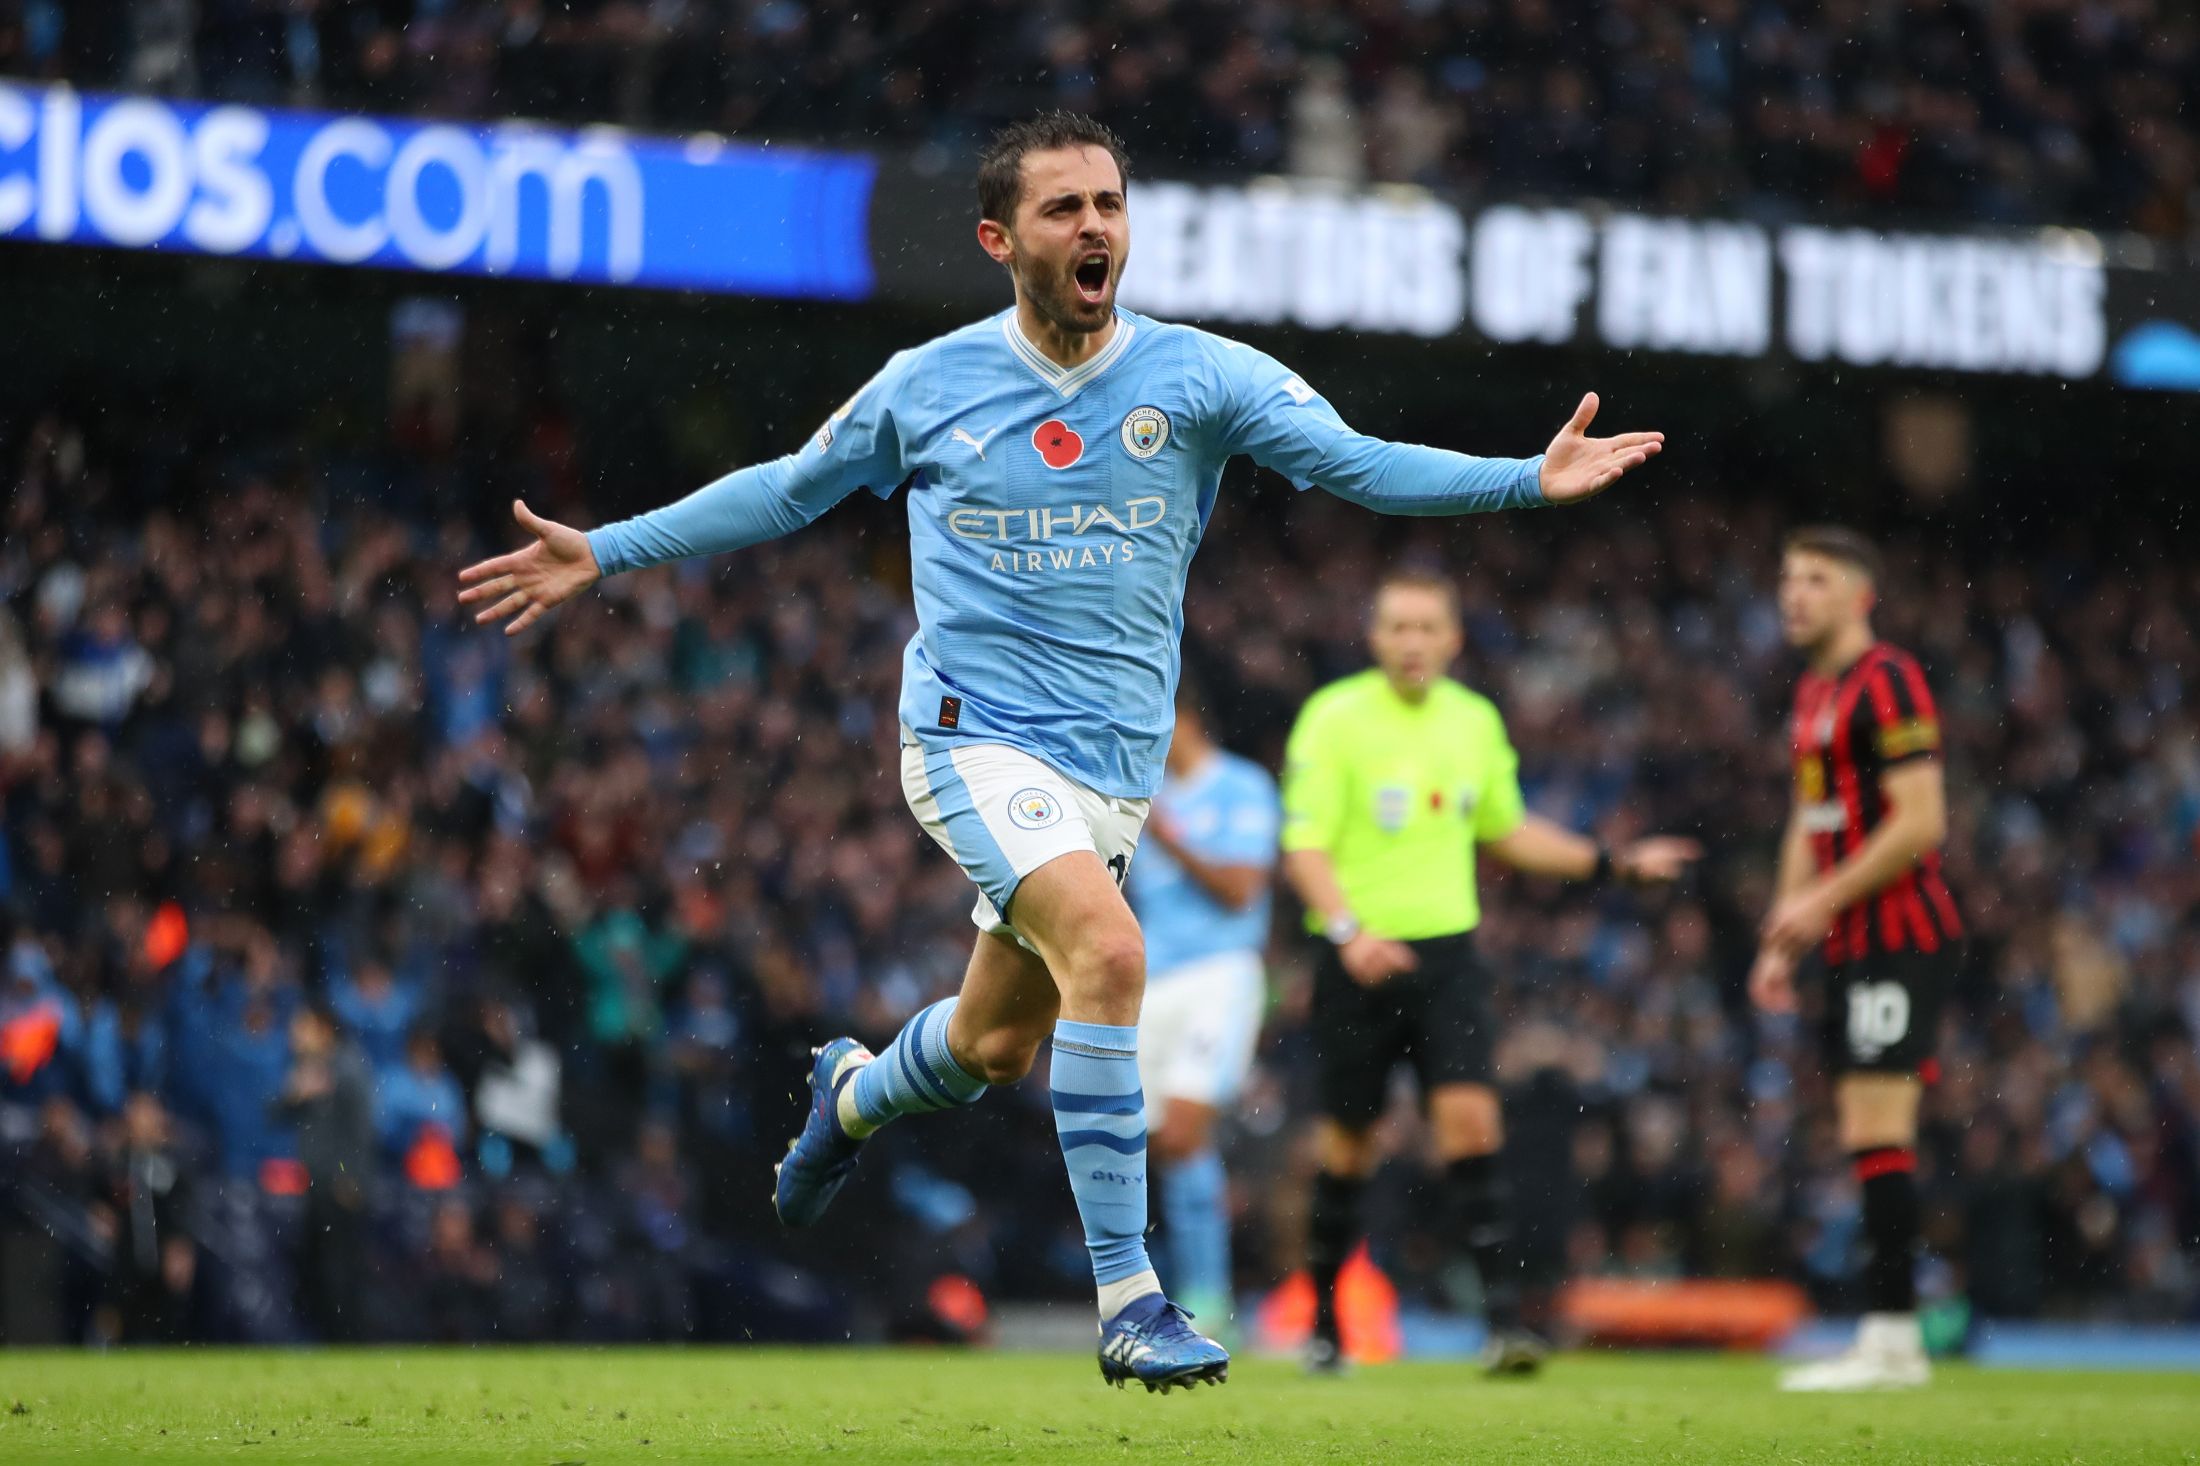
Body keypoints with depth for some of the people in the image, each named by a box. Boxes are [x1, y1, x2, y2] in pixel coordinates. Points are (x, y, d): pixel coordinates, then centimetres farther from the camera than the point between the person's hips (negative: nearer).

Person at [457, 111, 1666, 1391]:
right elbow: (789, 491, 14)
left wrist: (1531, 480, -24)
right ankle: (1128, 1298, -25)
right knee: (1108, 950, -28)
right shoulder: (927, 386, -1)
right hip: (974, 738, -3)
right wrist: (606, 555, 13)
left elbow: (1358, 463, -9)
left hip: (1113, 765, 4)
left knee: (995, 1050, 13)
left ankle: (854, 1094, 51)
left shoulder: (1200, 375, -1)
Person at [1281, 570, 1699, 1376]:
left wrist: (1615, 863, 21)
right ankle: (1323, 1318, 23)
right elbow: (1304, 847, -13)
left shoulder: (1475, 720, 8)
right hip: (1359, 959, -3)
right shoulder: (1334, 718, -8)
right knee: (1346, 1139, 5)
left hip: (1448, 953, 3)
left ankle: (1503, 1315, -16)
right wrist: (1349, 929, -28)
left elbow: (1508, 830, 23)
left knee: (1469, 1116, -13)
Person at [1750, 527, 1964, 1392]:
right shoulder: (1814, 692, 18)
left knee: (1878, 1132, -13)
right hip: (1852, 948, 10)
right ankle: (1893, 1343, 12)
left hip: (1900, 939, -10)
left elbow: (1921, 821, -18)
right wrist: (1783, 940, 20)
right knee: (1868, 1138, 9)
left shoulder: (1887, 682, -12)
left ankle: (1890, 1336, -13)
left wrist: (1824, 900, -16)